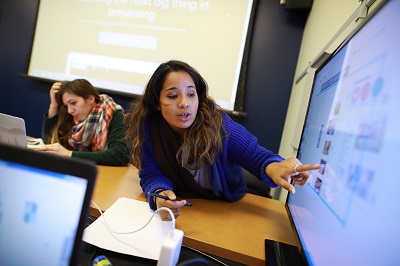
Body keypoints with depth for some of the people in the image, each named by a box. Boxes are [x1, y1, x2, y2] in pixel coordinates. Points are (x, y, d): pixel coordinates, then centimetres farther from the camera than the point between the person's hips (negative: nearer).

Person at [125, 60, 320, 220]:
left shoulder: (218, 124, -23)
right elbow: (151, 175, -18)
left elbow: (253, 154, -16)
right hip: (183, 208, 2)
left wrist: (272, 166, -40)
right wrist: (160, 195, -42)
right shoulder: (145, 128, -19)